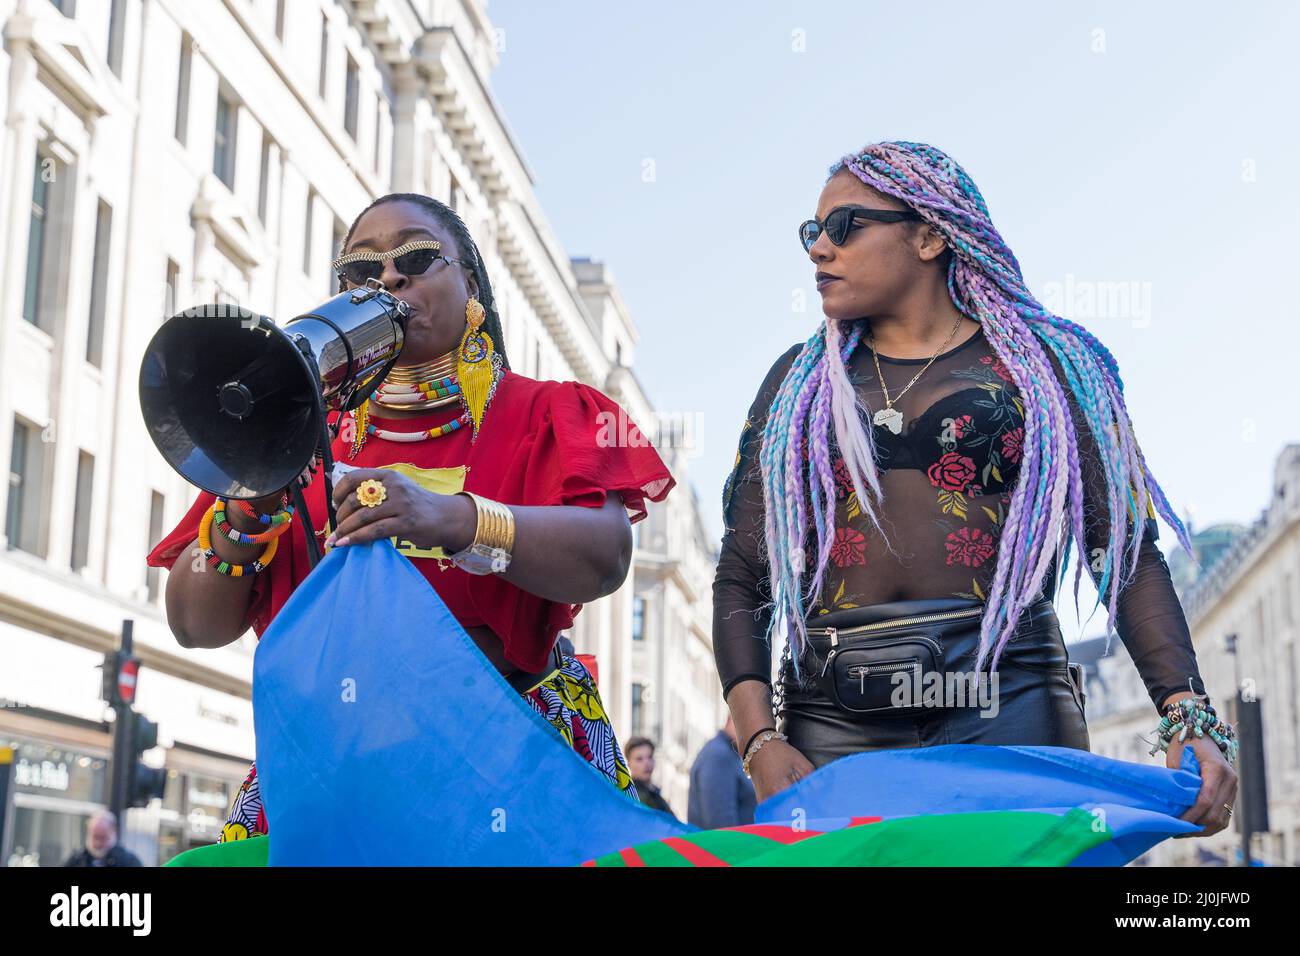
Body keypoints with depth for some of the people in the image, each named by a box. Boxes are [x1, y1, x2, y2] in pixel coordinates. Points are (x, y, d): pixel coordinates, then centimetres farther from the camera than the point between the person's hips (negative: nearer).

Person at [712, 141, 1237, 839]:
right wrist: (760, 741, -5)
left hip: (1011, 710, -1)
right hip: (833, 723, 2)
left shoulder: (1044, 363, 9)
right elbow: (741, 578, 9)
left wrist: (1188, 717, -12)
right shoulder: (798, 382, 15)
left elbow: (1127, 554, 2)